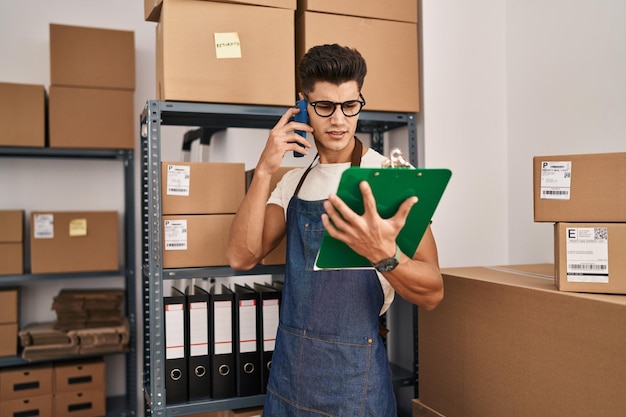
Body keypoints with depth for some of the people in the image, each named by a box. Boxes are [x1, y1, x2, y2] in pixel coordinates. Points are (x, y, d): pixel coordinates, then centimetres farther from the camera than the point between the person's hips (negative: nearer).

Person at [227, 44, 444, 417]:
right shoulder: (295, 182, 4)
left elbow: (432, 294, -16)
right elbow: (242, 257, -7)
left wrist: (383, 255, -36)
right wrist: (264, 171, -15)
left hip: (354, 376, -4)